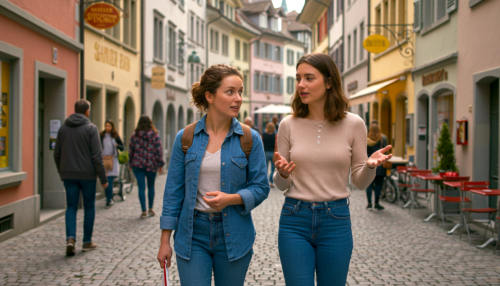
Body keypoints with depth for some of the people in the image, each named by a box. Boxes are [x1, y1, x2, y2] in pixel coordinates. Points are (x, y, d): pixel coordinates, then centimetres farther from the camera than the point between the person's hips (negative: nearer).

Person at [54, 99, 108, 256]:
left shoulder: (63, 128, 7)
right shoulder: (91, 128, -8)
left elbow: (57, 154, 10)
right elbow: (97, 156, -12)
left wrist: (62, 173, 22)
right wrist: (103, 178, -8)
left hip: (68, 175, 4)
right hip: (87, 174, -3)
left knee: (71, 206, 9)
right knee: (89, 207, 10)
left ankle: (70, 238, -10)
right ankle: (87, 242, 15)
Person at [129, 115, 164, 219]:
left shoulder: (134, 135, -1)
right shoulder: (155, 135, -4)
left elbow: (130, 150, 2)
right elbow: (159, 150, -5)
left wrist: (131, 163, 12)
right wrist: (160, 164, 0)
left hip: (137, 164, 0)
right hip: (151, 165, 0)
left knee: (141, 187, 1)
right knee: (151, 187, 15)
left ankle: (144, 211, -1)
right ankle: (151, 209, 22)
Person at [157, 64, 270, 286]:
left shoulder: (250, 138, -3)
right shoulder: (185, 138, -2)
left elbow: (260, 188, -2)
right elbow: (174, 191, 2)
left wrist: (231, 199, -21)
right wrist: (165, 240, 1)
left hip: (233, 235, 1)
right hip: (192, 234, 0)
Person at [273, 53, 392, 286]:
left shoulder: (353, 124, -3)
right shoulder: (289, 124, -2)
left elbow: (360, 182, 3)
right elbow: (281, 185, 4)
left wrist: (370, 165, -18)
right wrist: (282, 173, -19)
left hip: (336, 220, 0)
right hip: (295, 220, 0)